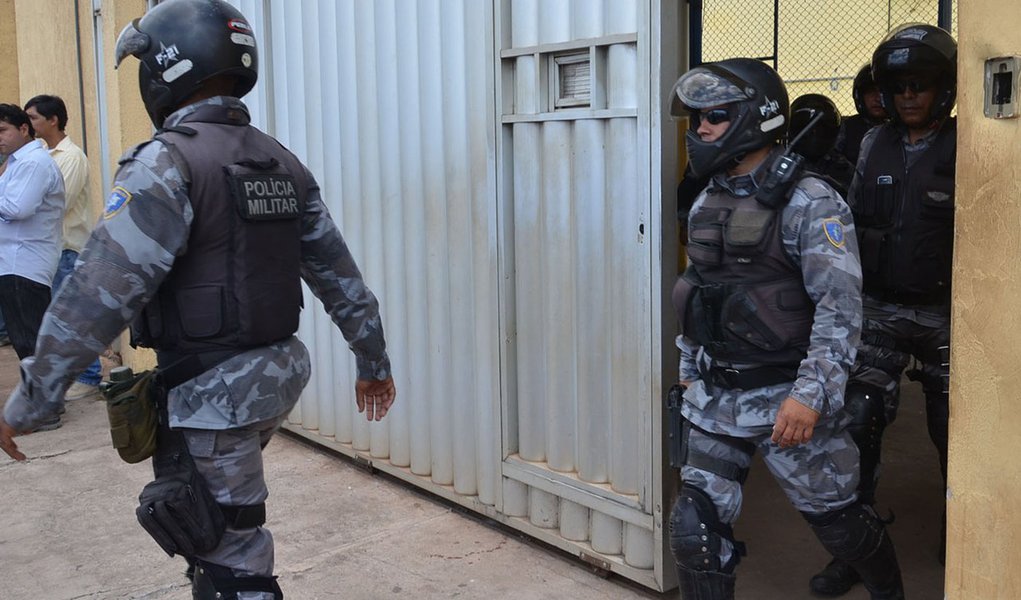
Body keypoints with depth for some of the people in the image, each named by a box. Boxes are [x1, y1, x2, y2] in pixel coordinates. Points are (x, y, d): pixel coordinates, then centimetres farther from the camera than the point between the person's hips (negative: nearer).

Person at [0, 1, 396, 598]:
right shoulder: (283, 163, 8)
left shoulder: (167, 162, -16)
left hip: (215, 393, -8)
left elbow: (98, 295, -22)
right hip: (277, 372, 8)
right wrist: (374, 362, 22)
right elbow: (340, 275, 12)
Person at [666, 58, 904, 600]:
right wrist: (688, 368, 20)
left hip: (784, 398, -6)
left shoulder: (808, 203, -13)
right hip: (712, 395, 6)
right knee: (696, 527, 4)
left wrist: (810, 395, -25)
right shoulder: (706, 203, 9)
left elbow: (841, 306, -19)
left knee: (834, 517, 12)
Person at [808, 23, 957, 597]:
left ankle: (958, 530, 36)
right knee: (859, 421, -3)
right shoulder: (875, 145, 4)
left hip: (944, 313, -2)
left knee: (950, 427, 12)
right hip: (880, 309, 3)